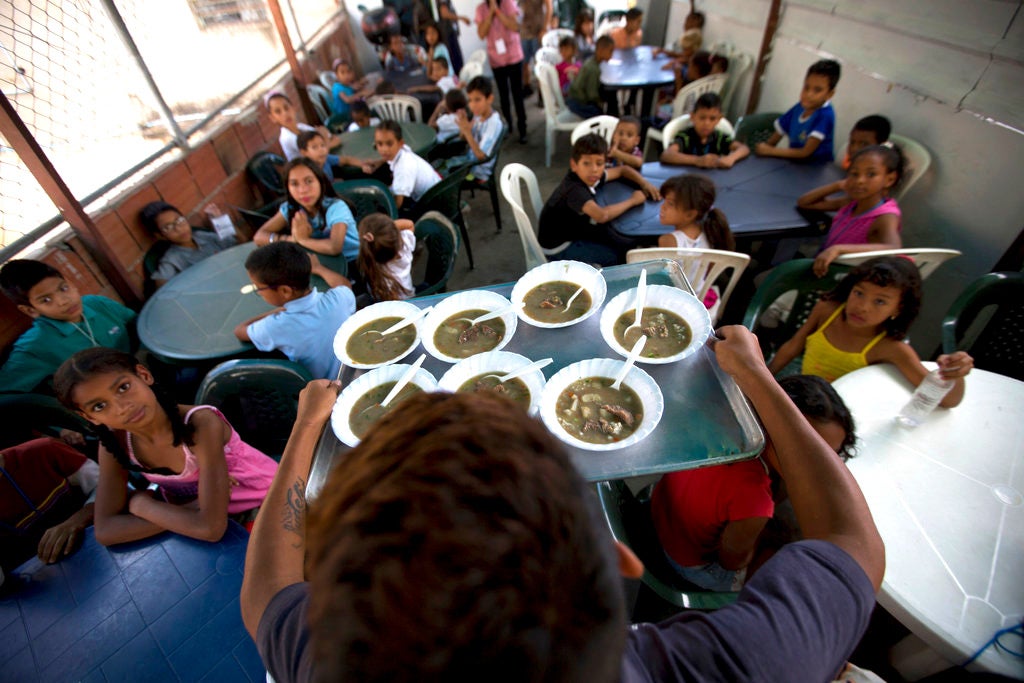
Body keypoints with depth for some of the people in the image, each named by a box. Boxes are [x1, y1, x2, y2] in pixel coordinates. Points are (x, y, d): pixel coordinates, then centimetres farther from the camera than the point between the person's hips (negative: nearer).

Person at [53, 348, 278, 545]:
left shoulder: (202, 424, -32)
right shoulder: (114, 442, -11)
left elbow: (211, 528, -35)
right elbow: (105, 530, -13)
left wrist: (140, 504, -20)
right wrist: (194, 508, -24)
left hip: (261, 506, -4)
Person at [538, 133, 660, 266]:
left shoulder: (590, 177, -6)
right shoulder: (574, 189, -31)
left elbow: (622, 169, 12)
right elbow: (602, 215, -46)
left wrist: (645, 184, -5)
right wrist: (632, 200, -29)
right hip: (559, 249, -8)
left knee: (622, 244, 5)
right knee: (614, 256, -13)